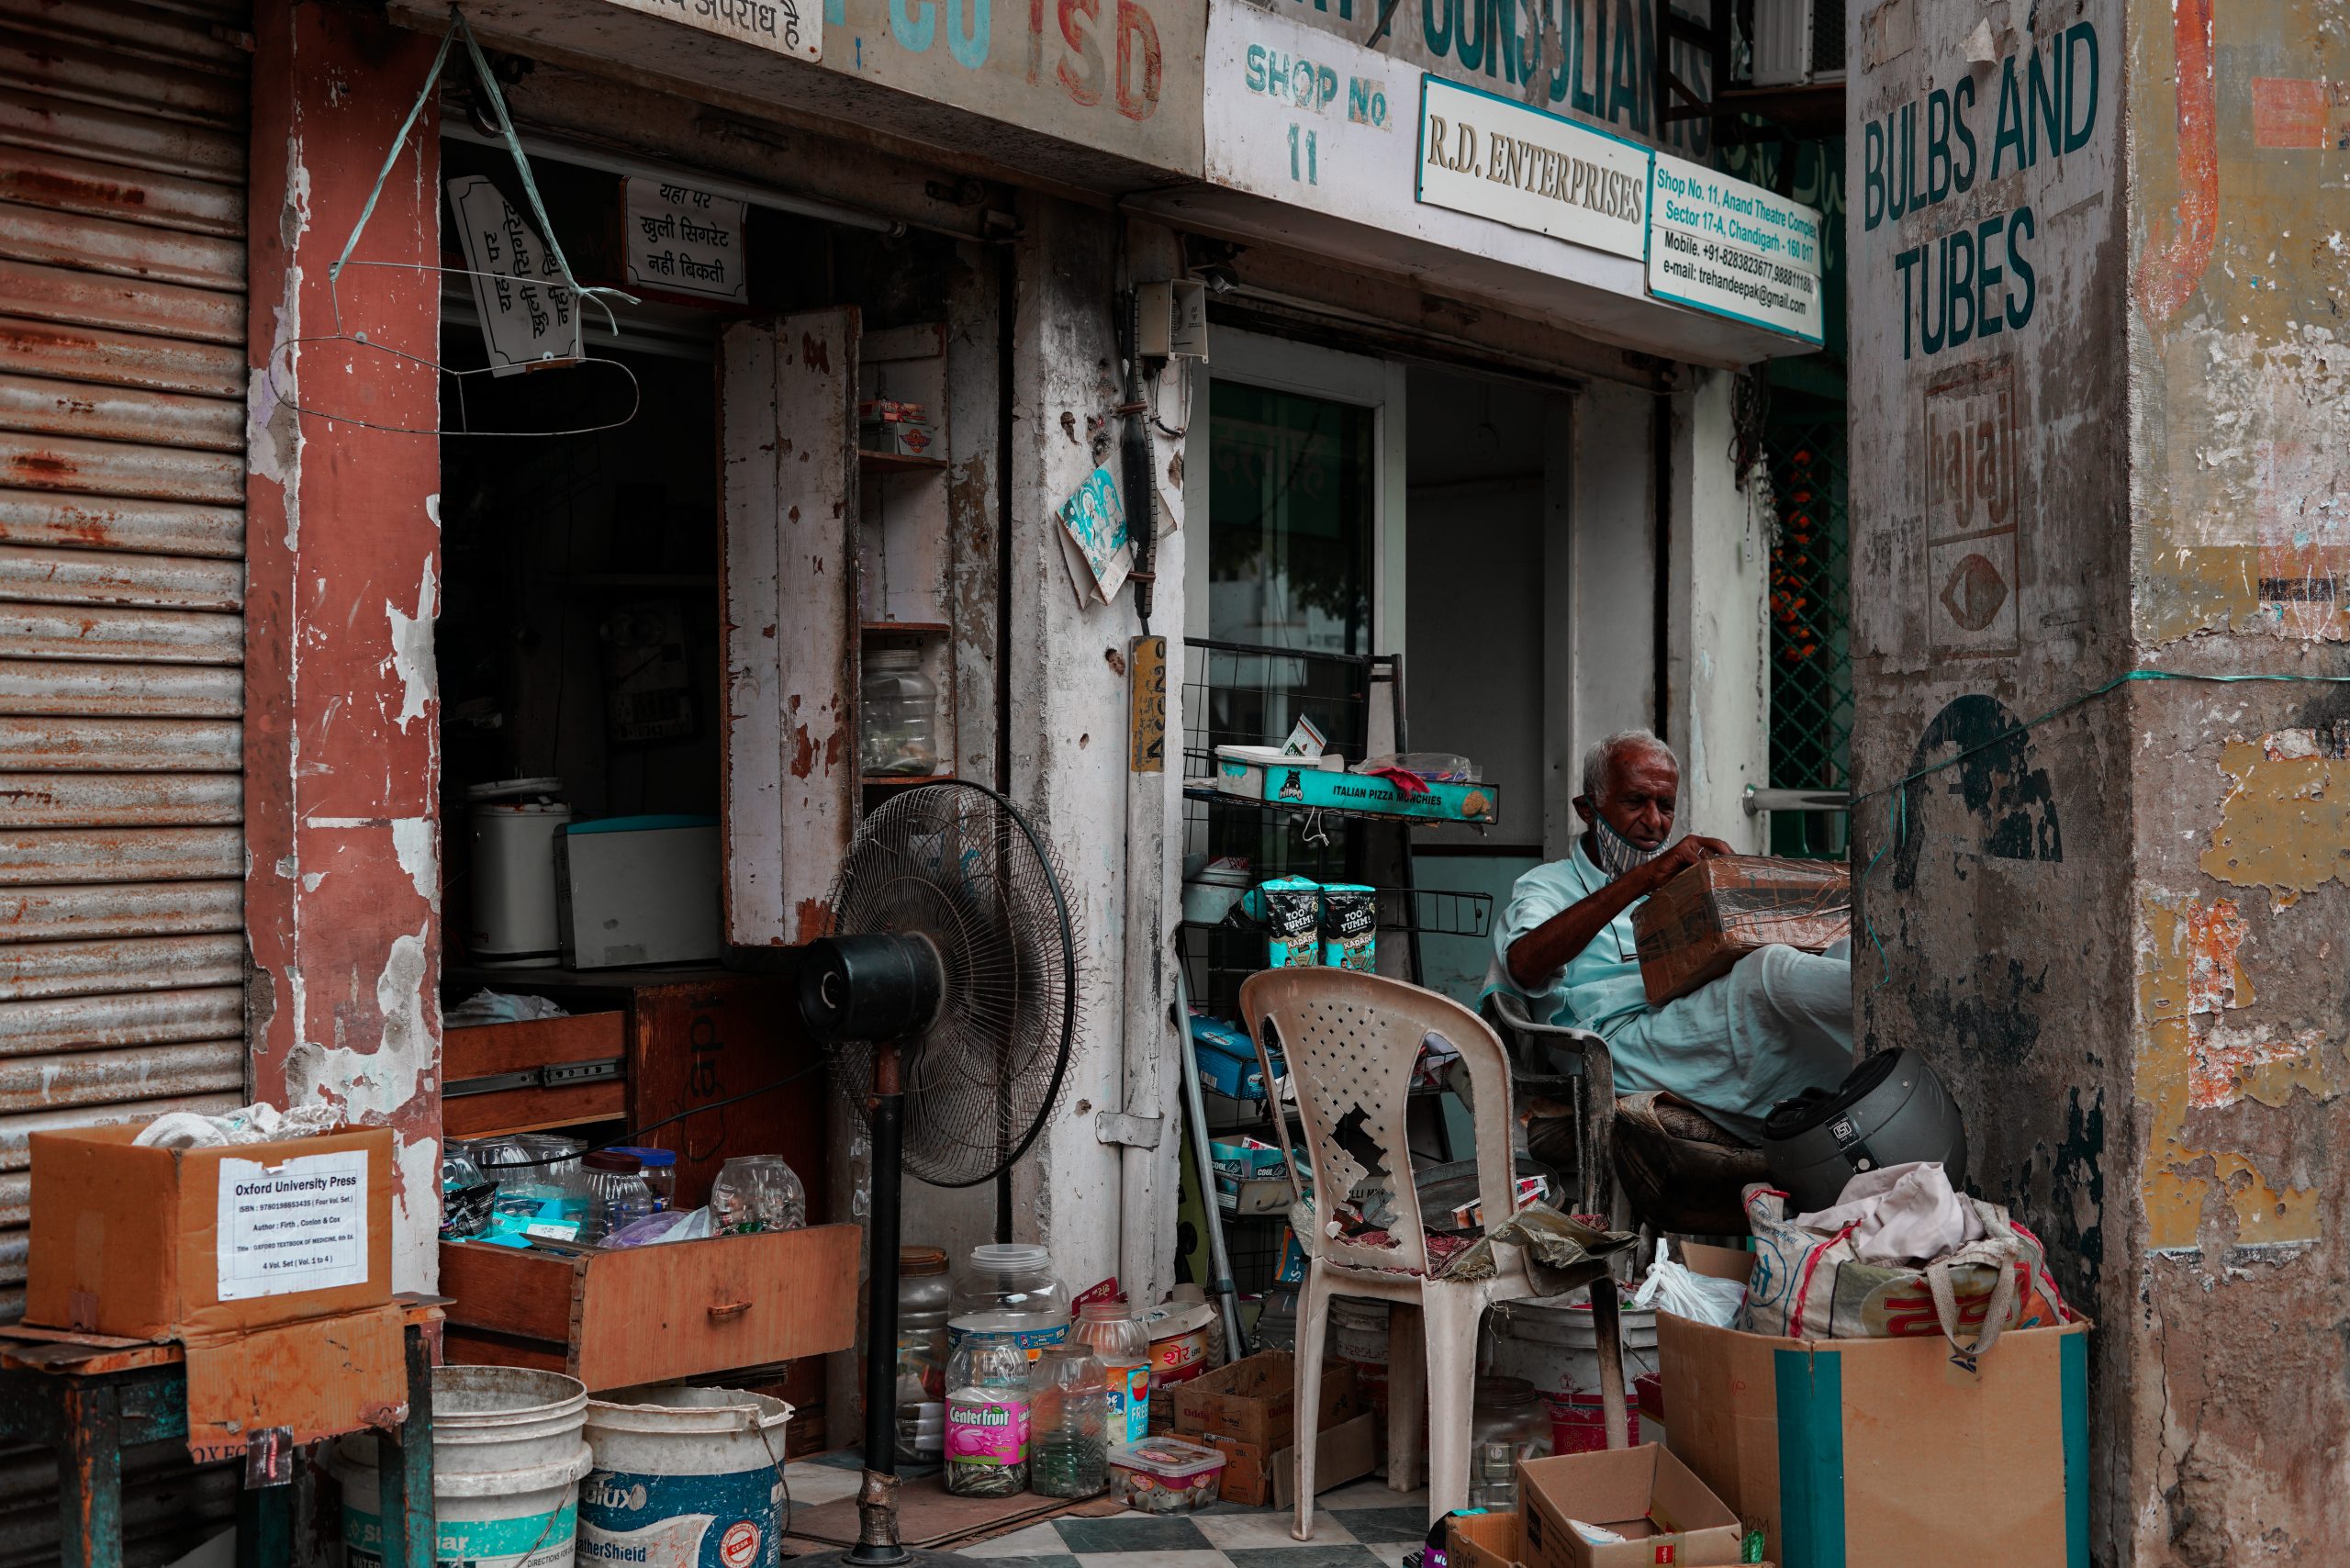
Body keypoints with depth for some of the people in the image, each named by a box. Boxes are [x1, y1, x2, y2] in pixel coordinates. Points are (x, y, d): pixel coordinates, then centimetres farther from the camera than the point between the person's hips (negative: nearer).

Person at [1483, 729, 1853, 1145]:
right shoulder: (1550, 885, 18)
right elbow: (1524, 966, -8)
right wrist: (1642, 880, -14)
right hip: (1622, 1034, -5)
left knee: (1847, 947, -24)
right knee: (1773, 970, -34)